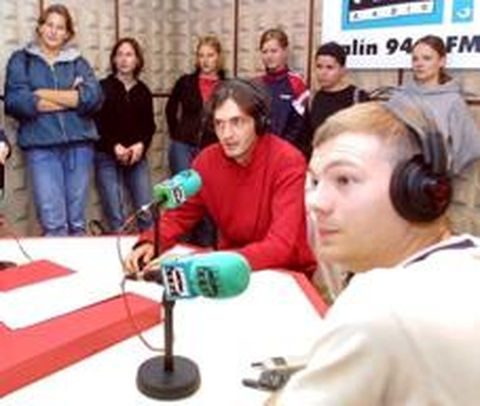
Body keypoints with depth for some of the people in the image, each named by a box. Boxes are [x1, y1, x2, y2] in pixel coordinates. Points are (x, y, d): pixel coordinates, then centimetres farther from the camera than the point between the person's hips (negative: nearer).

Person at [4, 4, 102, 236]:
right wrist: (71, 98, -5)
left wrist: (45, 94, -6)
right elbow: (15, 102, -6)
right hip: (40, 145, -2)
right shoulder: (21, 60, 10)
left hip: (79, 142, 2)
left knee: (77, 220, 6)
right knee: (52, 222, -8)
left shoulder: (78, 62, 15)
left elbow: (93, 96, -4)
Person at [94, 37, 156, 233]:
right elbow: (96, 124, -5)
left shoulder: (143, 91, 11)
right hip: (107, 157, -3)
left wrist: (141, 145, -11)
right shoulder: (103, 87, 1)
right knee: (115, 216, -3)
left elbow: (149, 125, 7)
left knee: (147, 211, 0)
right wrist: (114, 146, -17)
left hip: (137, 157, 3)